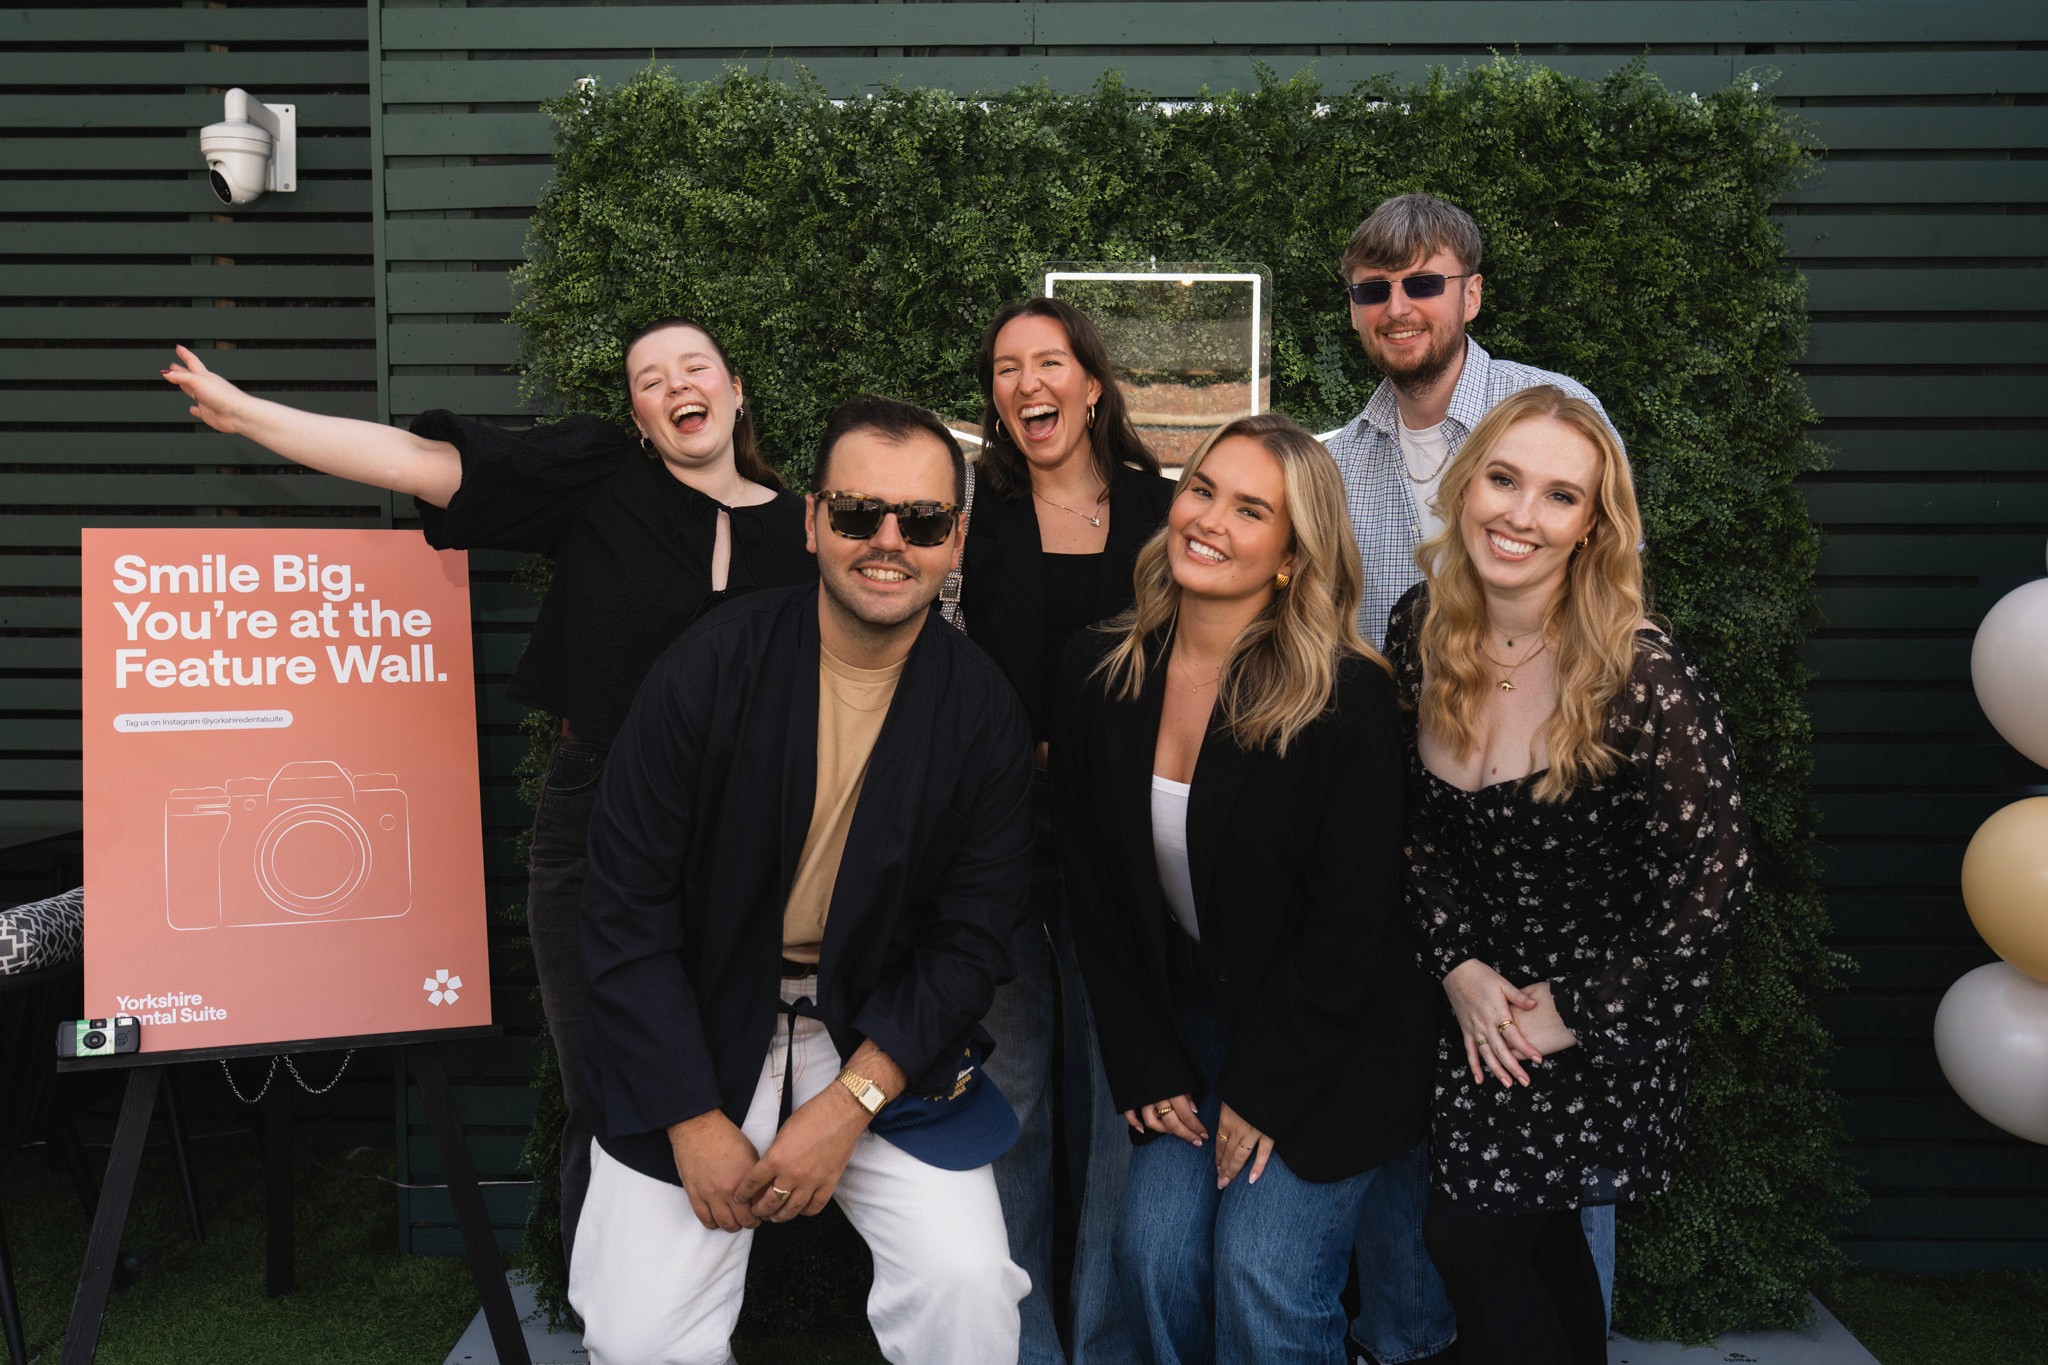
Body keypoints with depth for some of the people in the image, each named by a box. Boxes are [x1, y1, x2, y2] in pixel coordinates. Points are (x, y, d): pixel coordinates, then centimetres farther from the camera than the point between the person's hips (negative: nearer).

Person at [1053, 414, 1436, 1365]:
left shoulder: (1348, 700, -18)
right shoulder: (1100, 675, -4)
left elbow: (1350, 924, -15)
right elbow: (1093, 885, 2)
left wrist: (1259, 1094, -12)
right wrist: (1144, 1066, -1)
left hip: (1329, 1045, -4)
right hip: (1190, 1022, 4)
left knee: (1263, 1280, -13)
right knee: (1155, 1257, -8)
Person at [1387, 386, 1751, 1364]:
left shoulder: (1644, 679, -24)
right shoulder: (1421, 634, -8)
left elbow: (1711, 880, -20)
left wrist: (1577, 1018, -15)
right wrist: (1460, 965, -6)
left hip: (1602, 1018, -5)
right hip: (1481, 997, 5)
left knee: (1470, 1232, 0)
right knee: (1531, 1233, 20)